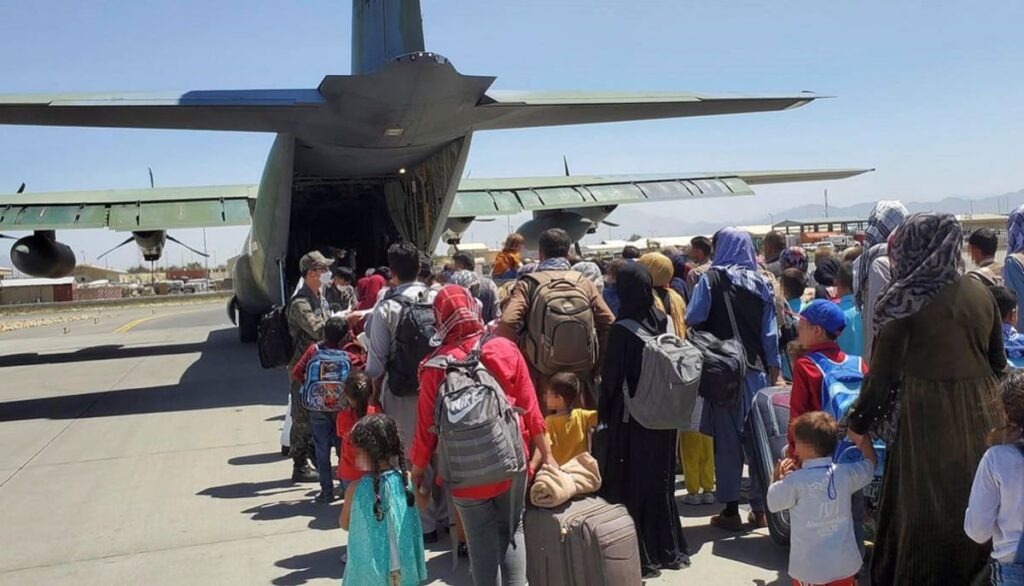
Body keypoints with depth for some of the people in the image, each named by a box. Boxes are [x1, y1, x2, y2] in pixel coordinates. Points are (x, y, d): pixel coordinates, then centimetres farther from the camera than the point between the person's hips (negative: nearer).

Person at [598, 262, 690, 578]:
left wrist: (603, 412, -1)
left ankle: (643, 556, 11)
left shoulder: (622, 329, -18)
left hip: (631, 417, -6)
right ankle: (670, 549, 27)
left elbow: (611, 376, -13)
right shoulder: (664, 321, -2)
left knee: (632, 483, 6)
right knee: (661, 480, 18)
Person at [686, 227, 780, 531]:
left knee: (727, 439, 4)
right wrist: (774, 366, 10)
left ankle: (731, 510, 8)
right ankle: (760, 508, 17)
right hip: (756, 370, 3)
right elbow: (771, 331, 3)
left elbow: (693, 319, -14)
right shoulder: (761, 283, 2)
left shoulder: (711, 280, -7)